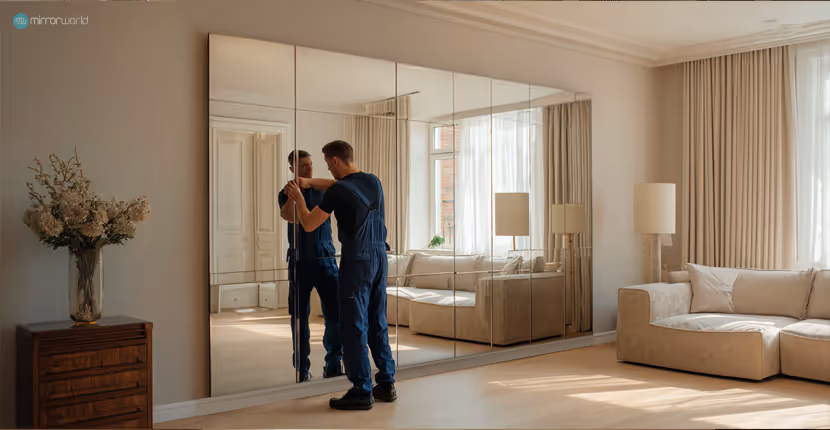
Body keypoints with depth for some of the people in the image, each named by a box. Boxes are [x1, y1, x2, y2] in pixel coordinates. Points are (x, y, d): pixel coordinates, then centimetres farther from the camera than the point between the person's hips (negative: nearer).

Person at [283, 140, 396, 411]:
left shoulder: (337, 191, -13)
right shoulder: (373, 181, 8)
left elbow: (308, 224, -4)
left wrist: (299, 198, 13)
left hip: (357, 261, -7)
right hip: (379, 257, 7)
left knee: (354, 326, 0)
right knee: (378, 323, 14)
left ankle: (362, 391, 4)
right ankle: (386, 384, 18)